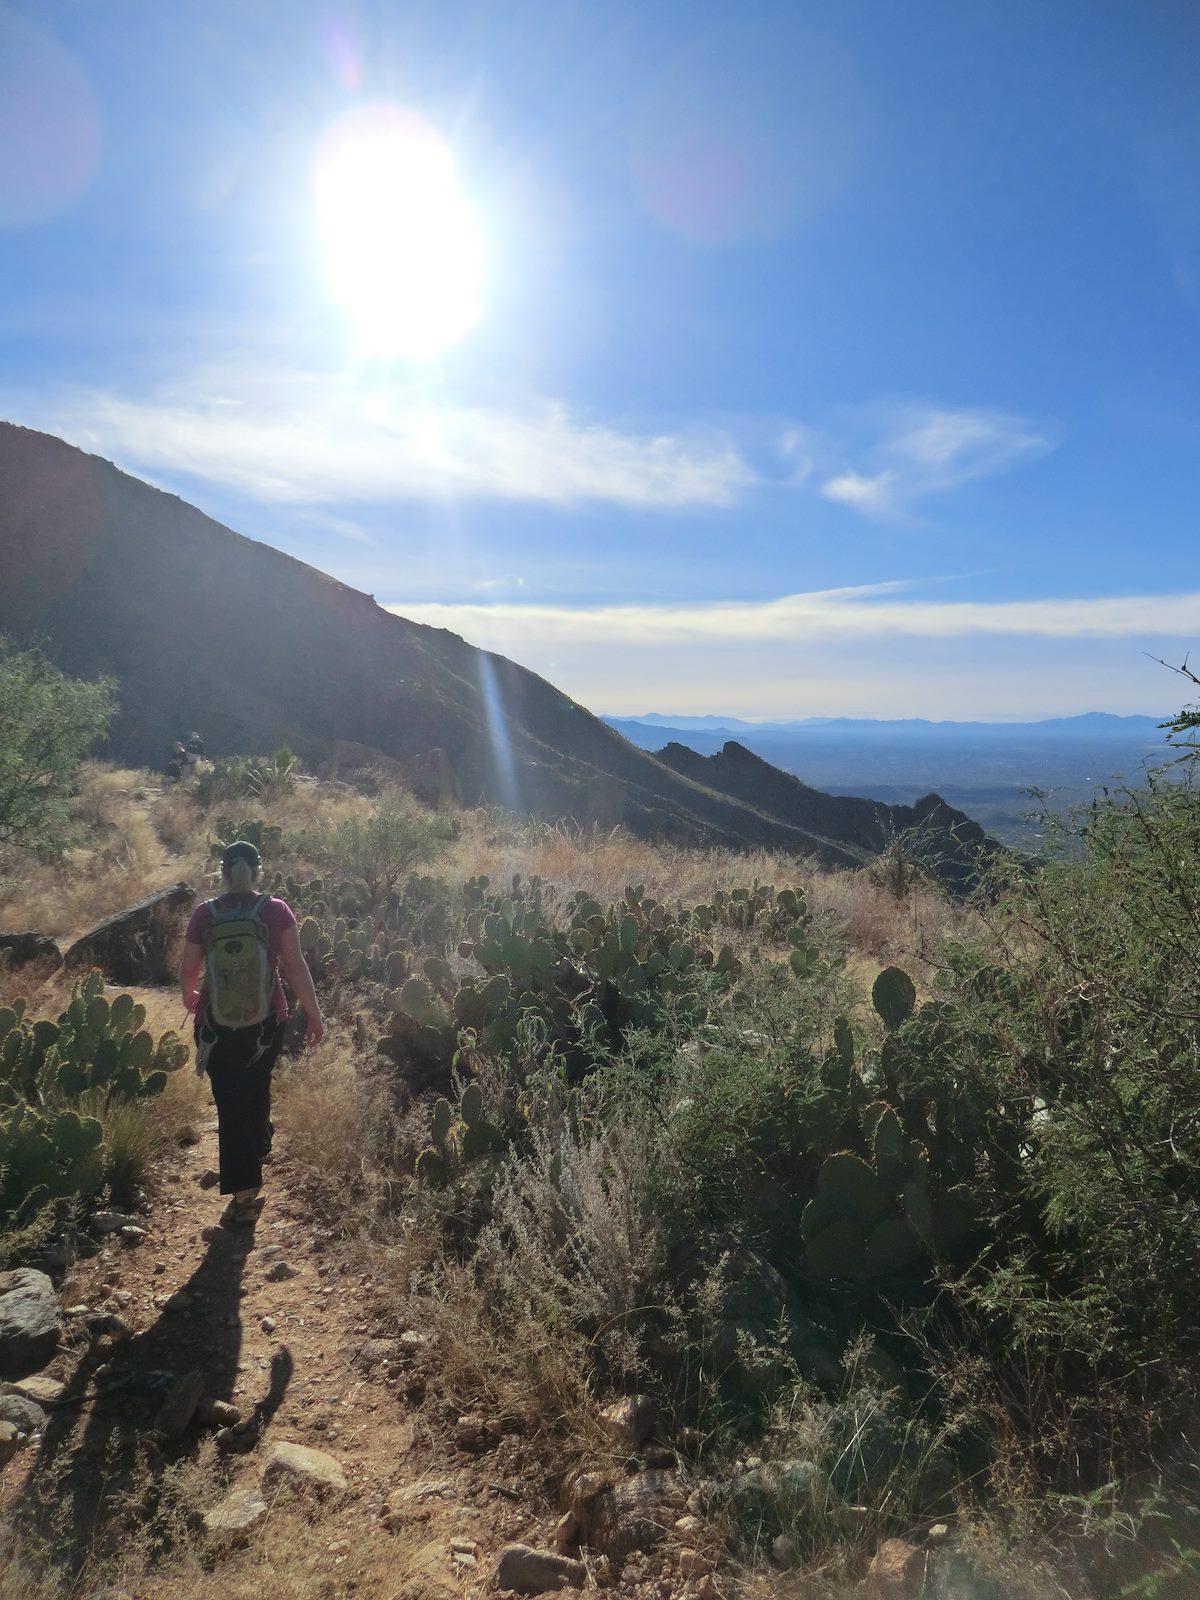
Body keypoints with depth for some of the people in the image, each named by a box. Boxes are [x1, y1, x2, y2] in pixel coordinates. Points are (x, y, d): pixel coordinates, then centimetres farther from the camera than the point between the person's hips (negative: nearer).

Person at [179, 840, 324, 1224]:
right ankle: (258, 1146, 47)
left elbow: (188, 969, 2)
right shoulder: (276, 911, -10)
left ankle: (245, 1192, 8)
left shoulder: (204, 914, -7)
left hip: (216, 1026, 0)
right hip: (266, 1023, 1)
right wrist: (314, 1016, -1)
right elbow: (296, 966, -10)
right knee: (256, 1091, 25)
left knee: (230, 1104, 7)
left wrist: (189, 999, 24)